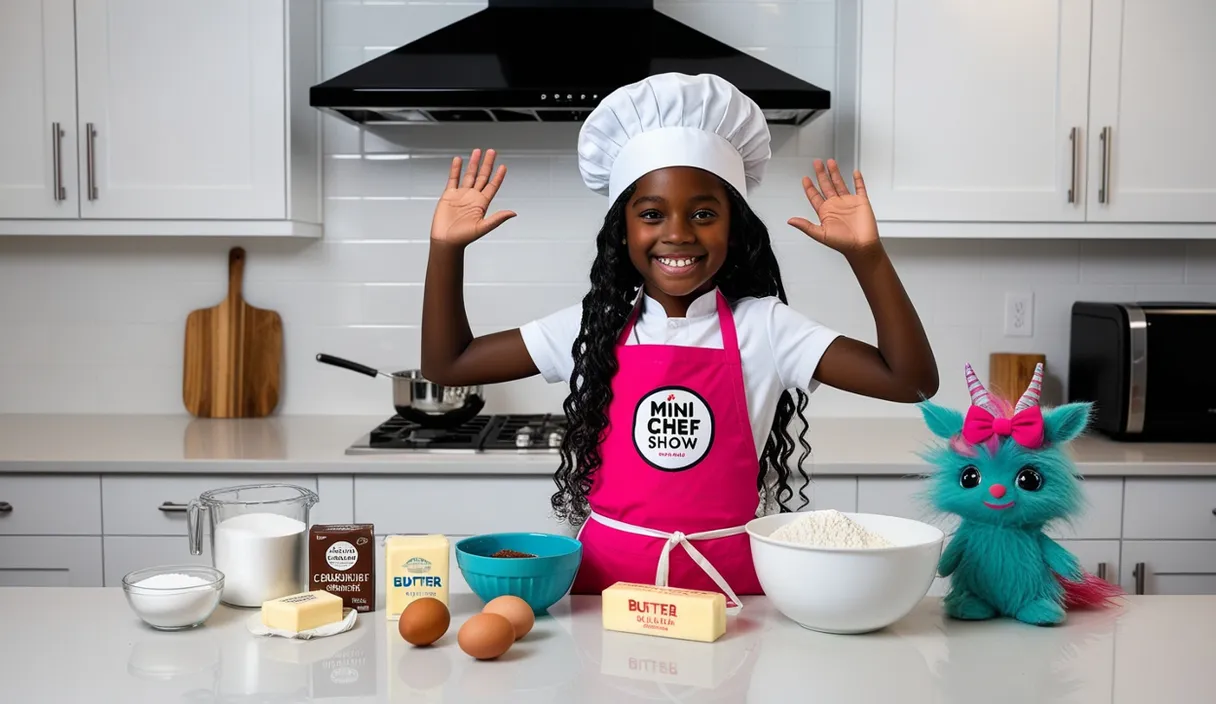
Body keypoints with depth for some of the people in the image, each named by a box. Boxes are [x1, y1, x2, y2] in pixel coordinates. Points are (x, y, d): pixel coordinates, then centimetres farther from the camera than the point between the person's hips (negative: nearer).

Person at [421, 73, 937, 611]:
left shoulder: (761, 326, -1)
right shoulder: (593, 325, 4)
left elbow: (912, 381, -7)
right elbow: (446, 365, 6)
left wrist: (867, 256, -16)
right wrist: (446, 249, -5)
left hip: (729, 580, 0)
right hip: (608, 577, 1)